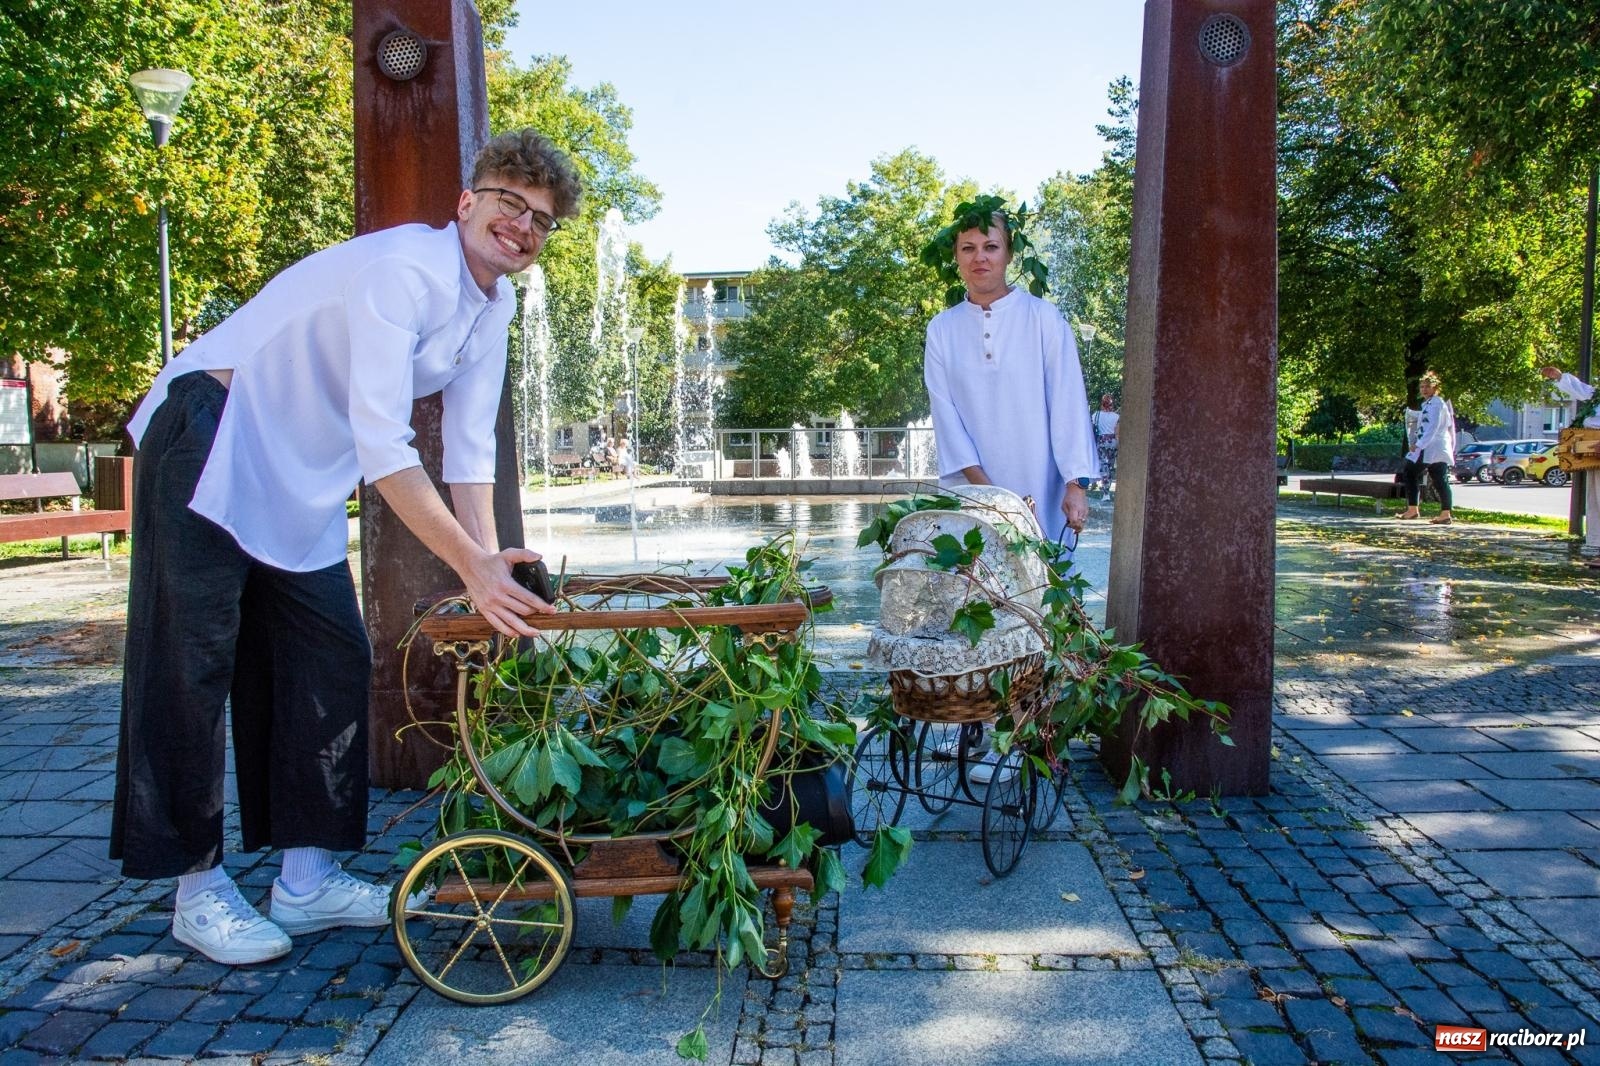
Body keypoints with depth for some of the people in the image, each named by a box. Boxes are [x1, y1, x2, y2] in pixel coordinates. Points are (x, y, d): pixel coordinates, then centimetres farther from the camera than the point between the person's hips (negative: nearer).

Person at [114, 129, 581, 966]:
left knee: (331, 663, 5)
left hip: (304, 483, 9)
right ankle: (196, 888, 8)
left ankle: (307, 880, 13)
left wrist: (490, 571, -10)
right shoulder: (403, 268, -25)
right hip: (212, 447, -8)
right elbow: (381, 444, -32)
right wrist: (473, 564, -34)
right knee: (191, 667, -5)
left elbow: (469, 448, 0)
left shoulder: (493, 306, 2)